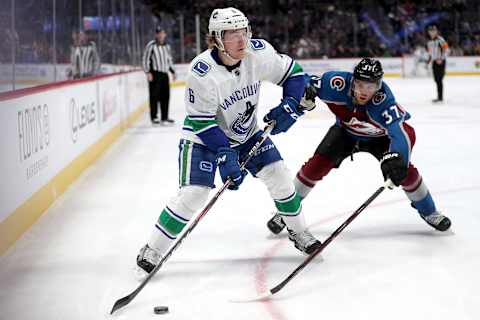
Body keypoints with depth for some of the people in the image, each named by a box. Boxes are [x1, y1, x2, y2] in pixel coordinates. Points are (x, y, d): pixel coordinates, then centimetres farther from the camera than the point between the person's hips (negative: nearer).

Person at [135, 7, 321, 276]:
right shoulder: (202, 73, -30)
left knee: (278, 175, -3)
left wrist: (289, 106, -18)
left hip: (246, 132, 5)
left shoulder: (259, 52, -19)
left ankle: (299, 233, 20)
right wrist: (225, 155, -30)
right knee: (194, 193, -16)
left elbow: (293, 73, -4)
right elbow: (202, 122, -24)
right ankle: (152, 251, -4)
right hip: (203, 136, -5)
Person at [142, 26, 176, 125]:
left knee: (165, 96, 6)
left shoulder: (167, 46, 16)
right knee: (154, 96, -4)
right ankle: (154, 117, 3)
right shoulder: (151, 45, -6)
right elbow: (145, 59, -7)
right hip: (154, 74, -6)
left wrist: (172, 72, 20)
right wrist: (148, 72, -14)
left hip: (164, 74, 6)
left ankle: (164, 117, 14)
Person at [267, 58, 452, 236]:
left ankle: (428, 212, 13)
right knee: (317, 164, -14)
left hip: (378, 136, -1)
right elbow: (312, 83, -15)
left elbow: (401, 131, -53)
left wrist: (396, 157, -72)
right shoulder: (340, 83, -34)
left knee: (404, 170, -14)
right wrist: (307, 92, -39)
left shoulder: (384, 101, -40)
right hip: (345, 131, 2)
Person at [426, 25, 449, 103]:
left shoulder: (440, 40, -12)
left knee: (439, 79, -11)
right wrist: (429, 60, 23)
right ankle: (439, 96, 17)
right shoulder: (430, 42, 15)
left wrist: (441, 59, -22)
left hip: (441, 62, -8)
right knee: (436, 79, 9)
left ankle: (440, 97, -10)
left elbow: (446, 50, -17)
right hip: (434, 62, 8)